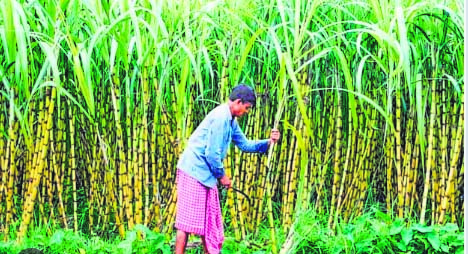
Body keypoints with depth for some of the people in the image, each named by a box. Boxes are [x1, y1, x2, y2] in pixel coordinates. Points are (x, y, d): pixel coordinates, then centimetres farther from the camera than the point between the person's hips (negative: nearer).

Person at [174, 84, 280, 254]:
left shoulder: (230, 120, 13)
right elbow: (211, 153, -20)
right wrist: (222, 175, -7)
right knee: (187, 220, -8)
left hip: (205, 175, 10)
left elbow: (244, 145, 21)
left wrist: (268, 142, 7)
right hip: (193, 172, -10)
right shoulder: (221, 117, -19)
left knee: (209, 220, 14)